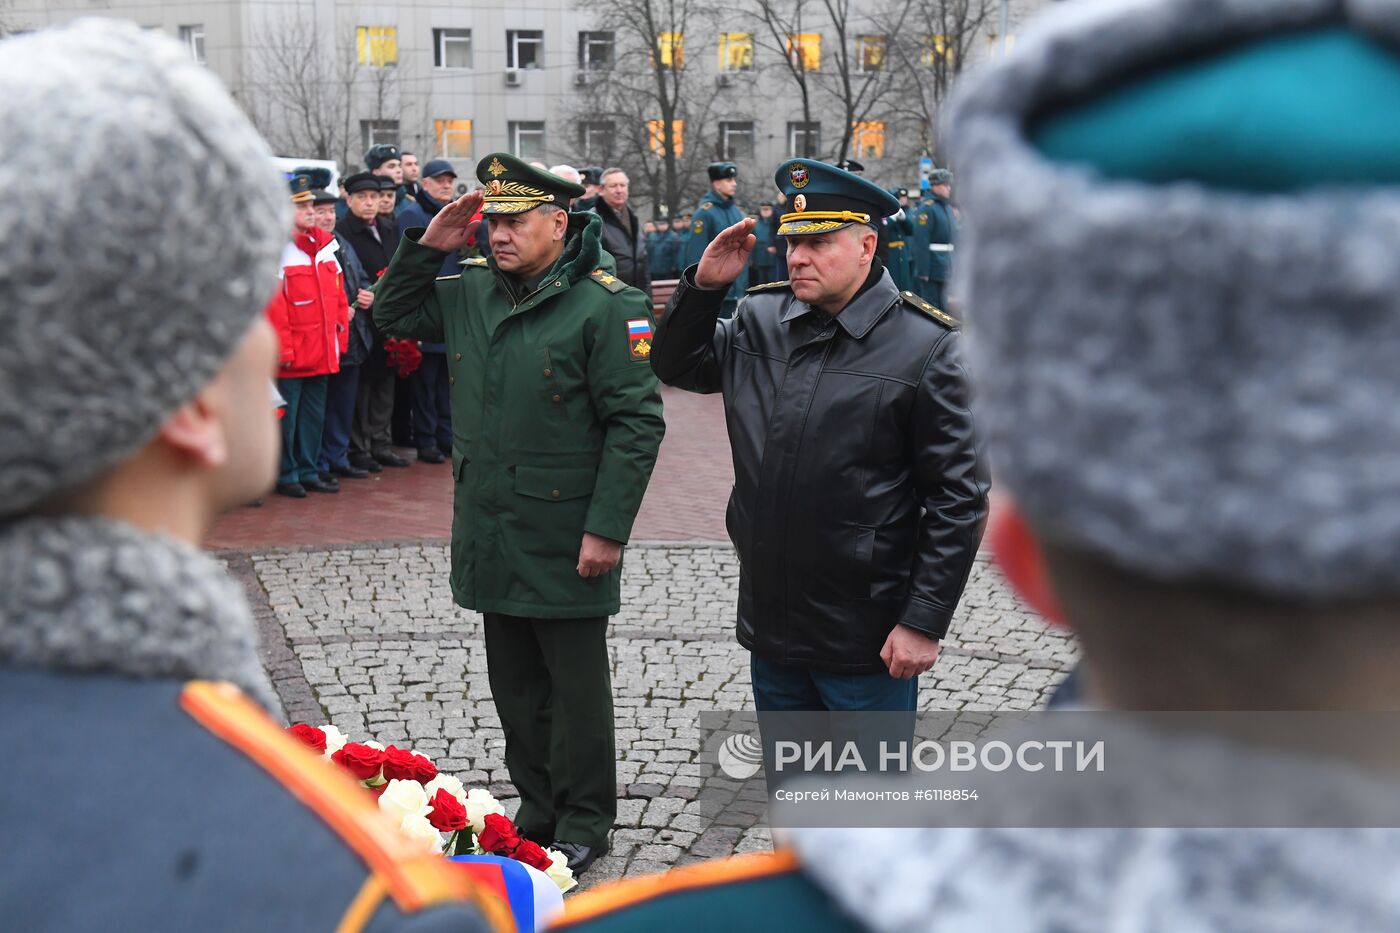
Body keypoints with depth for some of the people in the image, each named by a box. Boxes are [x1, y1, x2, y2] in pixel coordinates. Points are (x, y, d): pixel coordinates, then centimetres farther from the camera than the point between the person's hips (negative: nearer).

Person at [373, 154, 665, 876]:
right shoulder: (471, 290, 6)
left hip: (566, 541, -7)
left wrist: (607, 528, -19)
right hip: (490, 537, 7)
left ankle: (583, 823, 23)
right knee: (514, 681, 18)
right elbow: (393, 315, 20)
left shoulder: (605, 304, -14)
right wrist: (427, 246, 3)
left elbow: (636, 422, -16)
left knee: (576, 684, 7)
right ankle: (536, 807, 34)